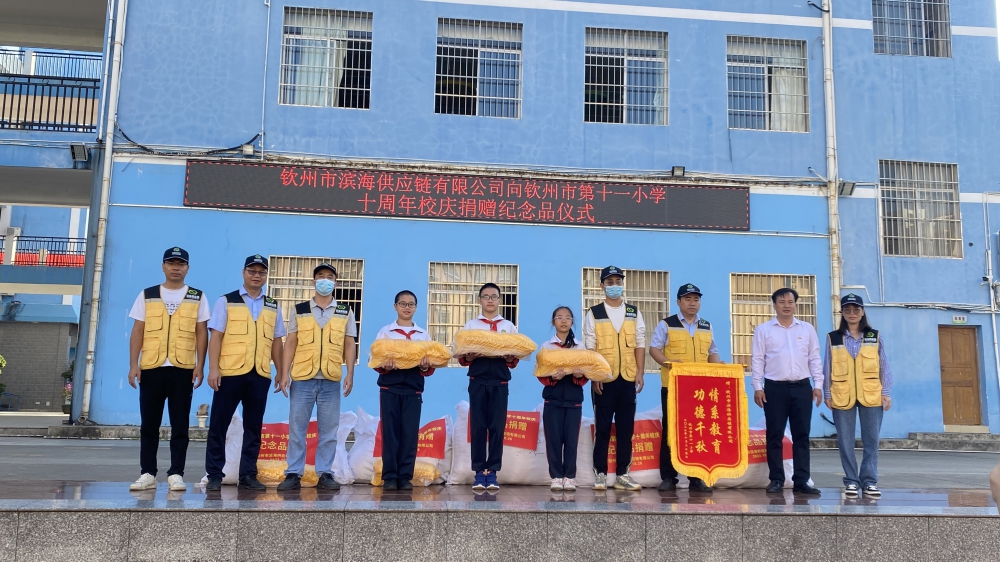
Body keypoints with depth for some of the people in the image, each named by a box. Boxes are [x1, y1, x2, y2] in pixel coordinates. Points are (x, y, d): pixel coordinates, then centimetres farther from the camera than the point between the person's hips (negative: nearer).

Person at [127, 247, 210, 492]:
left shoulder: (197, 297, 7)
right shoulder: (147, 296, 10)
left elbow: (202, 333, 4)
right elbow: (137, 332, 7)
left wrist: (200, 366, -4)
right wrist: (133, 365, -1)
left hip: (183, 369, -1)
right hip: (151, 368, 1)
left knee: (180, 425, 1)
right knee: (149, 424, 5)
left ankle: (176, 474, 6)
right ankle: (147, 474, 12)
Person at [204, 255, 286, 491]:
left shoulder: (273, 307, 13)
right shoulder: (226, 301, 4)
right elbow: (216, 337, -2)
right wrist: (213, 368, -10)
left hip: (260, 375, 3)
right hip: (230, 372, -3)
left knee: (253, 427, 7)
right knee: (218, 425, 2)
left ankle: (248, 475, 14)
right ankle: (214, 475, 10)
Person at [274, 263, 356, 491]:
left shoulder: (346, 313, 10)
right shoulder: (299, 310, 9)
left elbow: (350, 346, 8)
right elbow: (290, 344, 6)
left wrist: (350, 374, -3)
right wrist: (284, 373, -2)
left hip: (331, 380, 0)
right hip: (302, 378, 0)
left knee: (329, 430, 4)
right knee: (296, 428, 2)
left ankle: (325, 474, 11)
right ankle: (294, 474, 9)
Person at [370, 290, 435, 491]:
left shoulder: (423, 335, 12)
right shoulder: (385, 332, 8)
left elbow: (430, 368, 8)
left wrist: (426, 367, -16)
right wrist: (384, 367, -20)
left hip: (413, 389, 1)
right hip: (390, 388, -1)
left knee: (410, 433, -1)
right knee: (390, 432, -2)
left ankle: (405, 476, 6)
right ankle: (390, 476, 4)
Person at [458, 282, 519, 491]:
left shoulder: (509, 326, 14)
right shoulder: (470, 325, 12)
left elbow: (514, 359, 9)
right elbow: (462, 358, 6)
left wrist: (508, 356, -13)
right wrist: (470, 356, -15)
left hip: (500, 381, 1)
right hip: (478, 380, 0)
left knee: (497, 426, -1)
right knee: (478, 426, -2)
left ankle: (492, 472, 4)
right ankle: (479, 472, 3)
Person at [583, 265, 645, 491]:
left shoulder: (634, 313, 10)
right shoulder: (594, 313, 2)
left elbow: (640, 344, 8)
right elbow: (590, 348, -2)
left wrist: (640, 373, -1)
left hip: (627, 379, 3)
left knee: (626, 428, 6)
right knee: (602, 428, 3)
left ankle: (622, 474, 13)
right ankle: (600, 473, 11)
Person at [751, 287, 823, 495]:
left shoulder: (807, 329, 10)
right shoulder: (763, 329, 3)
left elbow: (815, 359, 10)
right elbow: (757, 360, 1)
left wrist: (818, 385, 3)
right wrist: (757, 387, -5)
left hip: (802, 387, 2)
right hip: (775, 388, -2)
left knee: (801, 435, 4)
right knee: (774, 435, 2)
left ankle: (801, 480, 10)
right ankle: (776, 479, 10)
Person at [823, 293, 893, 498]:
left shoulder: (875, 337, 5)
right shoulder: (833, 338, 3)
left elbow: (884, 366, 7)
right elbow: (827, 368, 5)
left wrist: (886, 393, 2)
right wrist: (827, 394, 1)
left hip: (871, 396, 1)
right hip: (842, 396, 0)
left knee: (871, 440, 3)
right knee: (845, 441, 3)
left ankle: (870, 481, 11)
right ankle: (851, 481, 12)